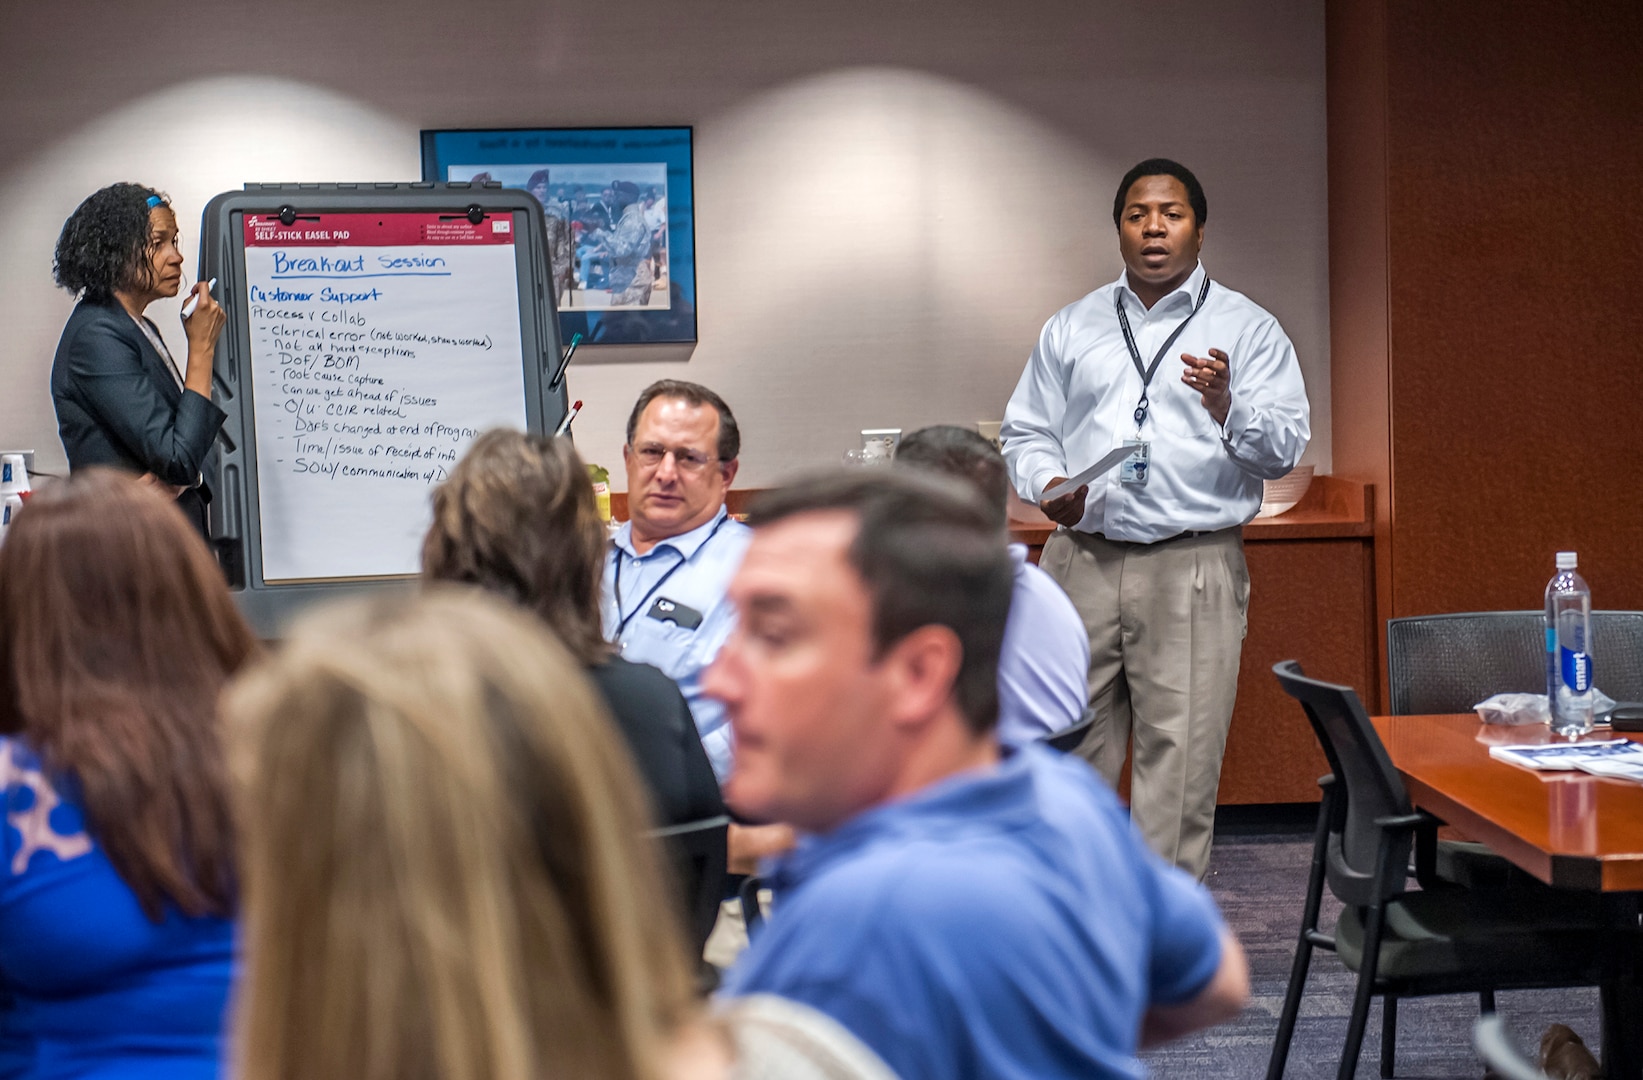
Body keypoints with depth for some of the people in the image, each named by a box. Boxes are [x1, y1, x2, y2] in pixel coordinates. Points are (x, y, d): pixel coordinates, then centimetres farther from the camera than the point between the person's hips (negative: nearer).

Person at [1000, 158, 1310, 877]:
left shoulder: (1247, 330, 7)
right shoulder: (1070, 329, 16)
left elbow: (1285, 447, -2)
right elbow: (1026, 431, 16)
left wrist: (1228, 409, -21)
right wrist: (1047, 483, -5)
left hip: (1192, 572, -2)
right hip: (1081, 562, 3)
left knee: (1179, 759, -3)